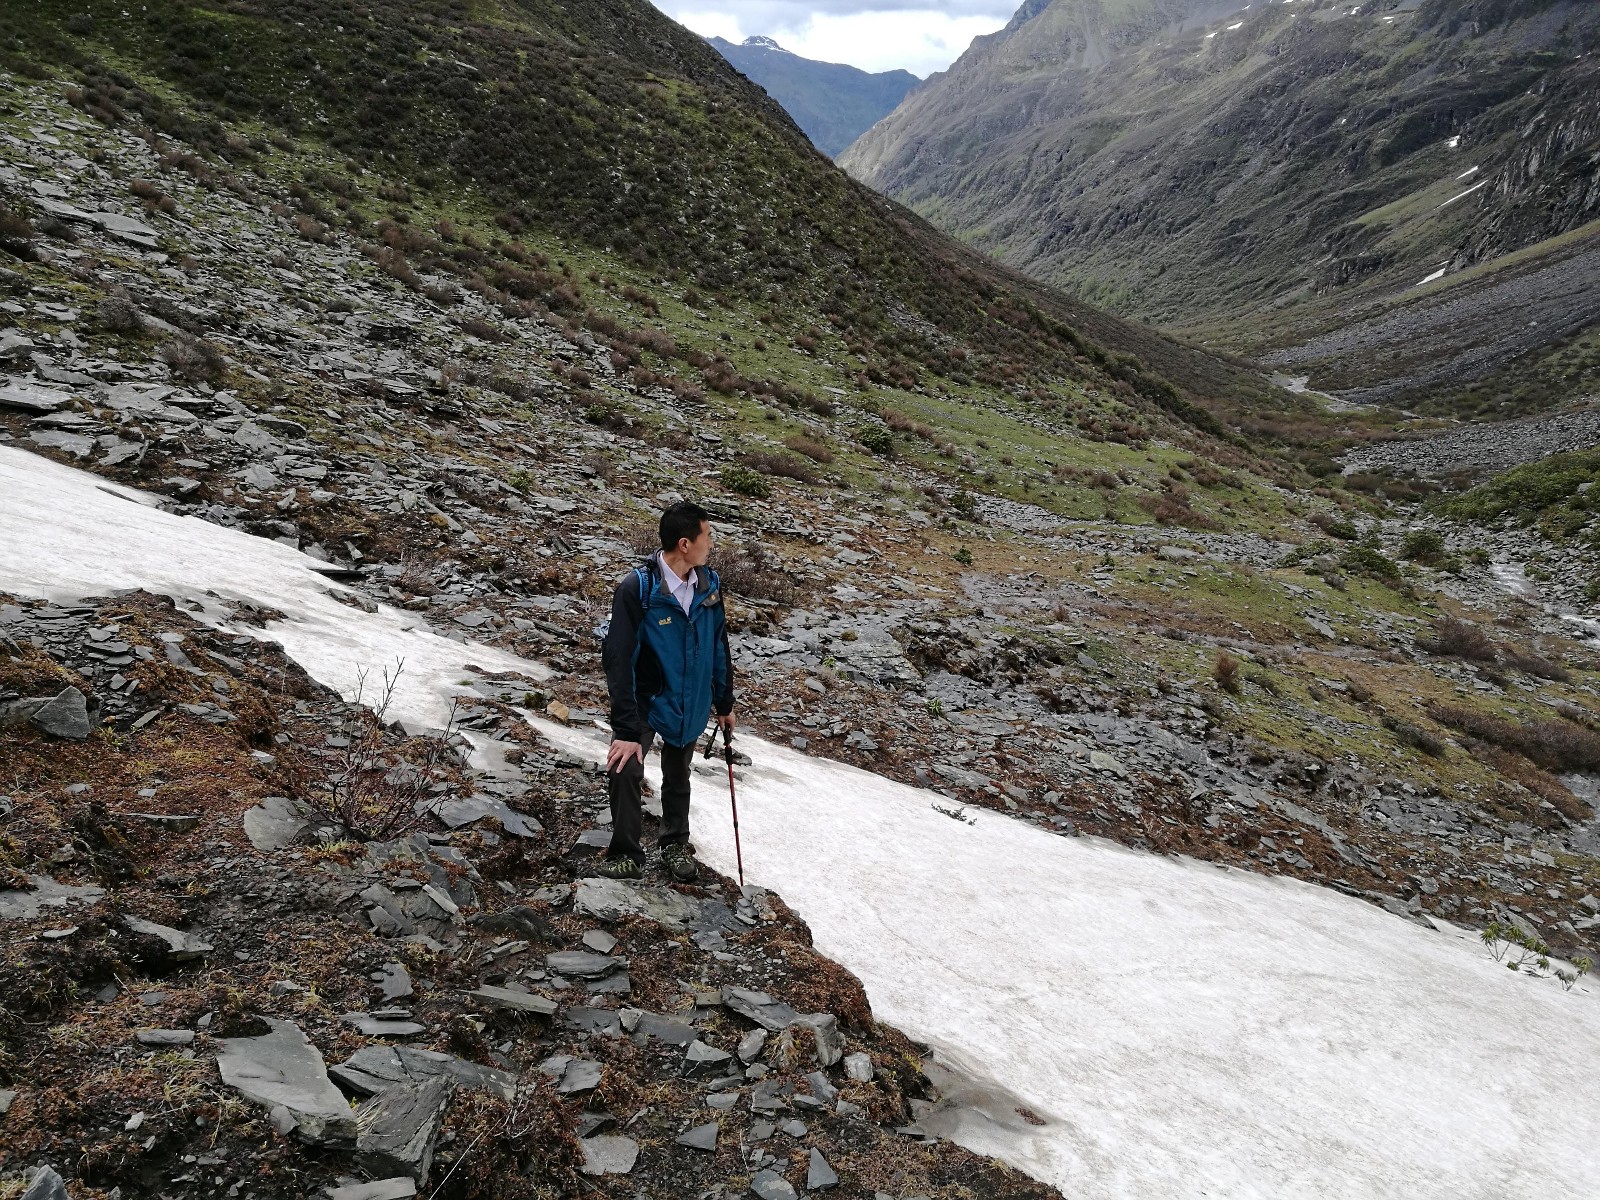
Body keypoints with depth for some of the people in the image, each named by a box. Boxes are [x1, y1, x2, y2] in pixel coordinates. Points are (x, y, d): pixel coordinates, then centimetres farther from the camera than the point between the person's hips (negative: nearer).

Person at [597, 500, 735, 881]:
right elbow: (618, 661, -24)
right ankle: (626, 856, -1)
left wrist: (724, 704, 11)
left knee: (677, 776, 19)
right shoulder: (637, 588, -24)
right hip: (645, 702, -4)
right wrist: (626, 729, -26)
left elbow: (719, 649, 5)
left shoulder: (709, 585, -8)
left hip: (691, 705, 5)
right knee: (625, 770, -21)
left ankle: (675, 843, 42)